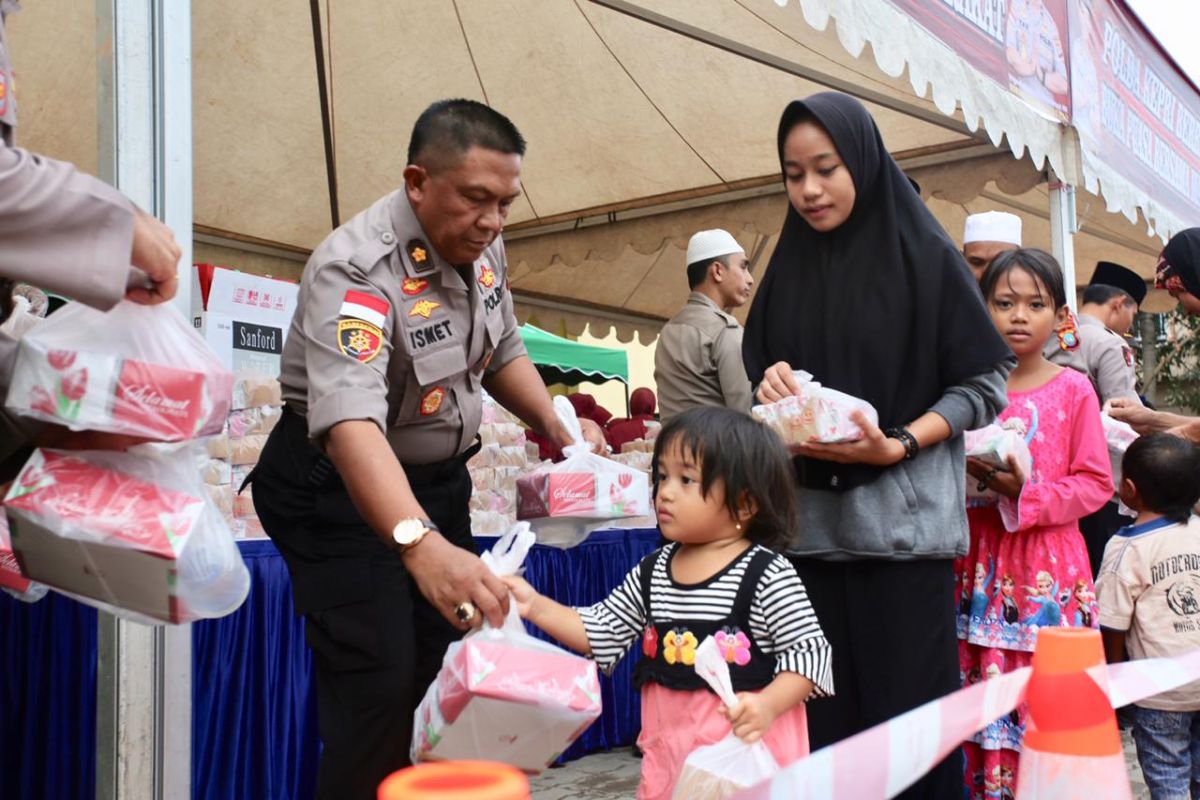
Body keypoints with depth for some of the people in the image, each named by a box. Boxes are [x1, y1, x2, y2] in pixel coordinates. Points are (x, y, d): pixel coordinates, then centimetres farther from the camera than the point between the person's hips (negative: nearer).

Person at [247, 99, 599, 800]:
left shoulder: (483, 246, -3)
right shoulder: (358, 269, -28)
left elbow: (504, 352, 14)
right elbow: (349, 419, -43)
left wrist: (560, 432, -1)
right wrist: (421, 545, -57)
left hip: (440, 478, 7)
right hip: (345, 487, -7)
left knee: (446, 668, 9)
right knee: (379, 684, -13)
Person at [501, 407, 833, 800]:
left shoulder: (768, 575, -13)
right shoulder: (652, 570, 4)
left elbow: (810, 651, -11)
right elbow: (601, 633, 9)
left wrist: (768, 705, -26)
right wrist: (536, 606, -1)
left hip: (747, 743, -5)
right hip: (670, 742, 5)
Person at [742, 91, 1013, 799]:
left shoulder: (926, 256, -1)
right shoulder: (789, 268, 12)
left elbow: (986, 384, -1)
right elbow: (758, 375, 18)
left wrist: (896, 446, -15)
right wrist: (772, 388, -6)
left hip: (902, 523, -3)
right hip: (812, 524, 4)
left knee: (907, 711, 0)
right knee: (824, 712, 3)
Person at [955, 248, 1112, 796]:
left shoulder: (1072, 390, -1)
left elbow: (1096, 482, -3)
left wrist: (1026, 493, -16)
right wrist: (965, 478, -12)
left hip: (1047, 563, -2)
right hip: (979, 561, 2)